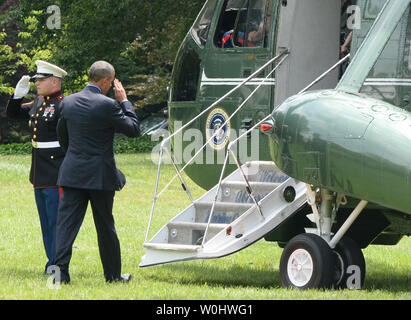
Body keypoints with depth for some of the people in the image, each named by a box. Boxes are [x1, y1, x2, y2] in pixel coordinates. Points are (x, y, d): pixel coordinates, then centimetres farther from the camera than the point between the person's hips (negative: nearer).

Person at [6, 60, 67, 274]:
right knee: (46, 222, 13)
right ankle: (52, 263, 20)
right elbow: (12, 113, 25)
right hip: (39, 175, 9)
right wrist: (18, 94, 7)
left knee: (56, 222, -6)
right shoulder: (38, 103, 13)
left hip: (56, 176, -9)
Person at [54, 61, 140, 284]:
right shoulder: (107, 105, -14)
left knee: (67, 222, -1)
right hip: (100, 174, -3)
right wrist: (124, 101, 3)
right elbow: (134, 129, -5)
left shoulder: (69, 102, 3)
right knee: (105, 226, 9)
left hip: (72, 173, 3)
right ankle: (113, 274, 20)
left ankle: (61, 269, -16)